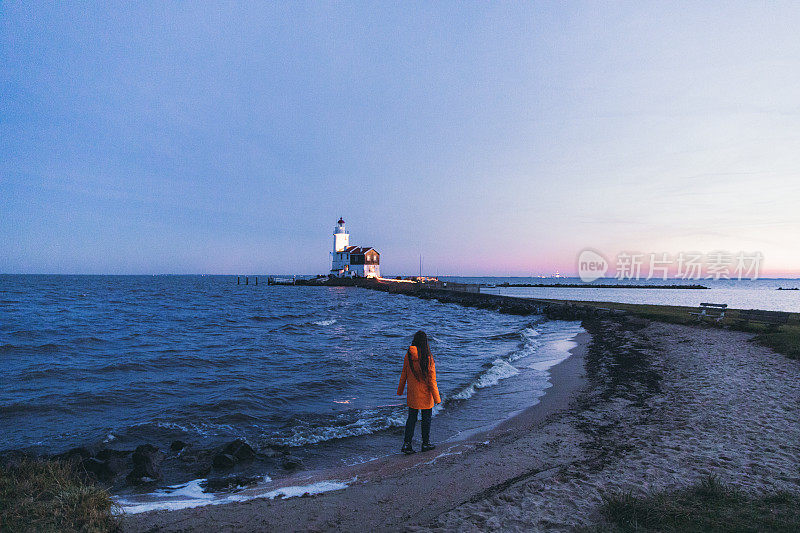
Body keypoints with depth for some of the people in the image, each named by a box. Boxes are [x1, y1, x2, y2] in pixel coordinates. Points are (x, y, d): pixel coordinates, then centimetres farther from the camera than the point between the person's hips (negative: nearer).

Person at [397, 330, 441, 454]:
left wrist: (400, 390, 17)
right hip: (425, 393, -4)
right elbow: (431, 380, -15)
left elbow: (404, 374, 4)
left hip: (412, 393, 4)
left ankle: (406, 444, 12)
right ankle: (426, 444, 24)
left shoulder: (408, 355, -6)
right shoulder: (428, 358, -19)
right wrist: (437, 398, -8)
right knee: (426, 418, 13)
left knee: (411, 418, 13)